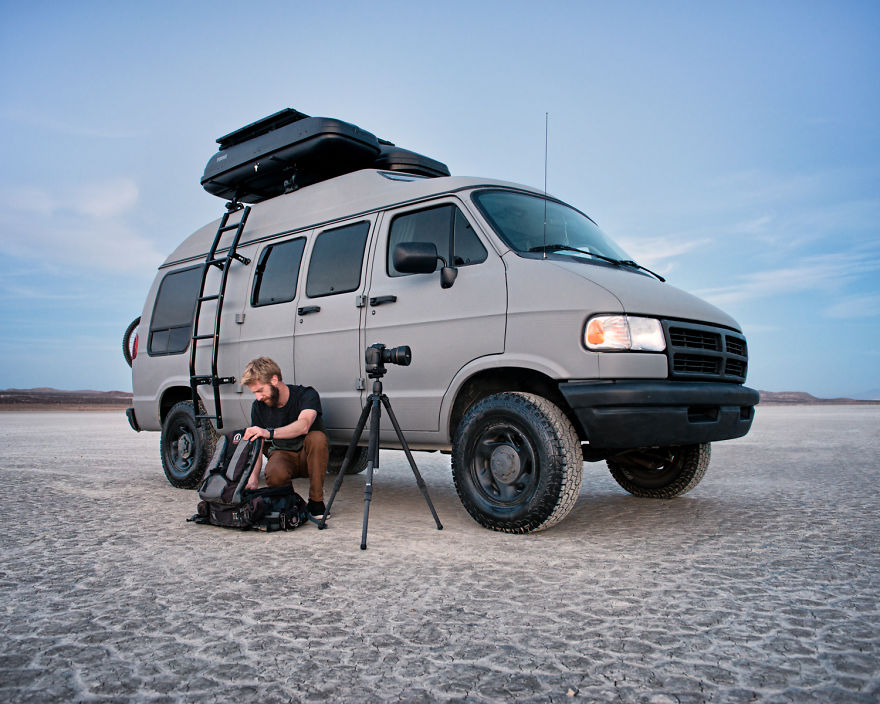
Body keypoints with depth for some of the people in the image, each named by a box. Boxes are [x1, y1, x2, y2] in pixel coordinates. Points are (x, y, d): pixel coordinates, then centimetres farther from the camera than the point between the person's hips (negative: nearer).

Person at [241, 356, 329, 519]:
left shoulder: (307, 395, -18)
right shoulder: (258, 407, -4)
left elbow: (303, 426, -38)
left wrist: (269, 432, -52)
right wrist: (253, 479, -24)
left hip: (307, 457, -2)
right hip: (281, 454, 2)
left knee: (317, 438, -37)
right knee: (275, 475, -35)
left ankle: (316, 501, -23)